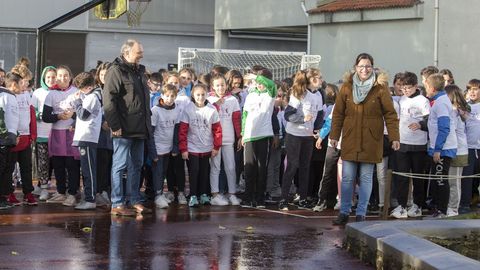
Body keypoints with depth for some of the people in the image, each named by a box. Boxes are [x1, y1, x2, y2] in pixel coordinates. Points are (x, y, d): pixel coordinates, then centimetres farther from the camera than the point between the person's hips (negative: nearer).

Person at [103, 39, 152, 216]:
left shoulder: (140, 71, 17)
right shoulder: (116, 71, -10)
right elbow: (108, 100, -16)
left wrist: (147, 122, 19)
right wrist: (115, 125, -19)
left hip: (139, 128, 9)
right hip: (124, 129, -9)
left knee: (136, 165, 13)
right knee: (120, 165, -4)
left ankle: (134, 201, 22)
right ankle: (117, 204, -1)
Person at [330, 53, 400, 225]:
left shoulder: (380, 88, -3)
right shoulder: (346, 87, 3)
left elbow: (390, 114, -4)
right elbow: (338, 113, 6)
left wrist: (394, 137, -9)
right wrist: (334, 135, 3)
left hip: (371, 141, -1)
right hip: (350, 140, 2)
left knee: (366, 178, 4)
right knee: (347, 178, 3)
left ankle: (361, 214, 12)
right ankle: (344, 213, 13)